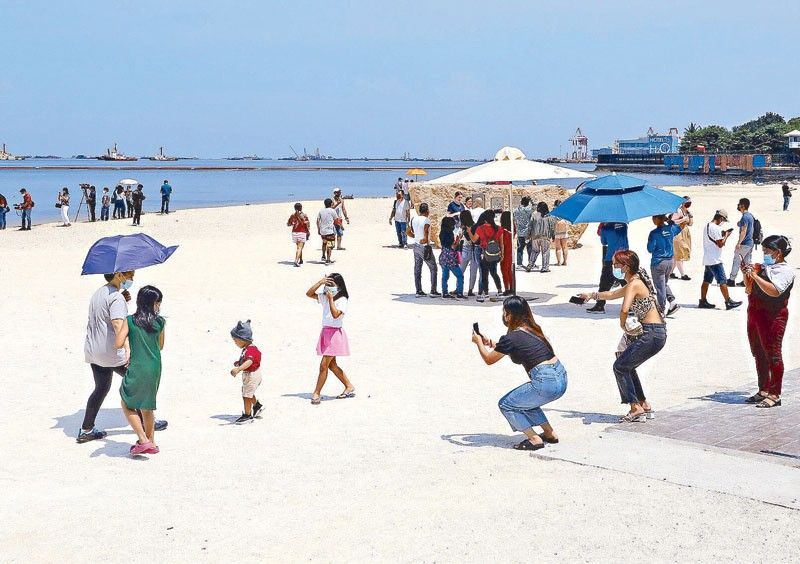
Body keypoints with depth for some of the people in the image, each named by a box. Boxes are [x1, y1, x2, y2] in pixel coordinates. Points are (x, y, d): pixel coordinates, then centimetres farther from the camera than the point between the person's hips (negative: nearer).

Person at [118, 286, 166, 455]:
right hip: (155, 368, 3)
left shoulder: (130, 321, -6)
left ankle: (143, 440, 1)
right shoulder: (160, 322, 0)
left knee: (127, 404, 13)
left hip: (136, 369, -3)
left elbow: (118, 343, -11)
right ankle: (151, 443, 26)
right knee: (146, 406, 20)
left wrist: (129, 338, 8)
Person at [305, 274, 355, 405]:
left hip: (335, 333, -8)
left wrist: (331, 299, -23)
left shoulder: (342, 300, -12)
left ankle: (316, 393, -2)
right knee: (332, 365, 14)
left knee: (323, 365, -9)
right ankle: (349, 387, 26)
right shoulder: (324, 297, 9)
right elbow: (309, 293, 3)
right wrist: (320, 282, -6)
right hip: (325, 332, 8)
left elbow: (335, 314, -26)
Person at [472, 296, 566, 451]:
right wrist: (491, 343, 33)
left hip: (546, 383, -9)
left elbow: (489, 360, 6)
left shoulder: (511, 338, -9)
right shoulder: (532, 329, 14)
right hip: (561, 377, 9)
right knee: (525, 400, 30)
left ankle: (534, 439, 3)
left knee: (505, 404, 8)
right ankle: (550, 434, 28)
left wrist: (479, 342, 22)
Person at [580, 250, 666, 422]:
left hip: (651, 334, -10)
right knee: (627, 366, 20)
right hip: (658, 332, 10)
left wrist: (623, 325, -11)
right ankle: (645, 406, 22)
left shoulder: (634, 284, -13)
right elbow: (613, 294, 36)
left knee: (620, 366, -1)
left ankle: (636, 408, -1)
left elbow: (624, 309, -29)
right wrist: (592, 295, 43)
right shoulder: (636, 282, 17)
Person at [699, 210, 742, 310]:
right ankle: (728, 302, -3)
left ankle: (703, 301, 13)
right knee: (722, 281, -5)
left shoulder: (707, 226, 12)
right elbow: (720, 244, -17)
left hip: (707, 260, 9)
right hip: (715, 260, -9)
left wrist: (722, 234, 13)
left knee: (706, 281, 11)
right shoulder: (716, 228, -17)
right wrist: (726, 236, -3)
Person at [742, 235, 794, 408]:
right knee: (759, 354, 14)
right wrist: (747, 275, 4)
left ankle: (774, 395, -3)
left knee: (772, 354, -6)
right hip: (755, 313, 9)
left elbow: (774, 291, -25)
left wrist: (755, 276, -21)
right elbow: (749, 291, 20)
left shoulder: (785, 271, -8)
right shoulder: (763, 267, 16)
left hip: (772, 316, -9)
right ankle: (763, 391, 24)